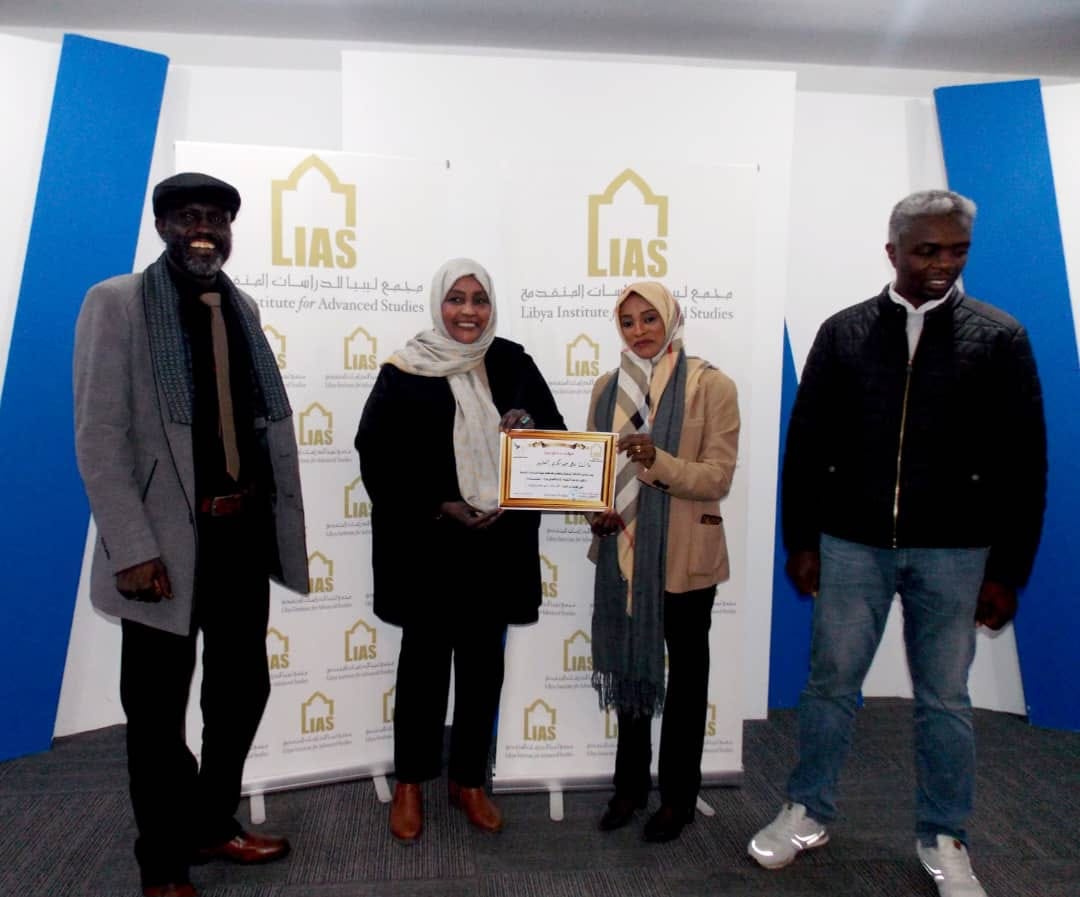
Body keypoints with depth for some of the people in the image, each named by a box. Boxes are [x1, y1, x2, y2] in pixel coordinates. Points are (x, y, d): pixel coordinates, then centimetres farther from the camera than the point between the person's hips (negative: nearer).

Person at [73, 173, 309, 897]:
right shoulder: (117, 303, -6)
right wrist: (133, 550, -17)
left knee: (242, 689, 17)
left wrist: (284, 521, 10)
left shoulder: (242, 308, 11)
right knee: (158, 709, 9)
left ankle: (214, 825, 39)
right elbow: (100, 439, -11)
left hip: (244, 532, 6)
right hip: (168, 539, -6)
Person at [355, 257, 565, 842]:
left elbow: (556, 432, 9)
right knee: (425, 659, 9)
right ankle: (409, 782, 28)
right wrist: (440, 508, -15)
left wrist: (529, 427, -14)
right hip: (427, 543, -3)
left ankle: (468, 779, 30)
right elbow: (377, 458, -7)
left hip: (499, 540, 3)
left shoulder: (512, 364, 4)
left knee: (484, 661, 12)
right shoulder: (404, 372, -6)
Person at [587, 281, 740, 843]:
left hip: (683, 554, -4)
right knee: (628, 665, 16)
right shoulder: (607, 387, 6)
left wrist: (656, 460, -29)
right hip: (622, 550, 4)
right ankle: (631, 783, 34)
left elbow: (718, 477, -14)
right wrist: (595, 510, -9)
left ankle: (678, 797, 28)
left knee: (685, 671, 11)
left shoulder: (711, 385, -9)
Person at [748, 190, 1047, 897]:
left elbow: (1023, 463, 0)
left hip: (953, 552, 0)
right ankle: (809, 812, 28)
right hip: (852, 544, 1)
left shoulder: (999, 338, 0)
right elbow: (807, 443, 4)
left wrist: (1007, 571, -3)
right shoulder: (844, 333, 3)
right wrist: (802, 540, 2)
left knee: (945, 699, 11)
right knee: (831, 684, 10)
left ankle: (944, 838, 29)